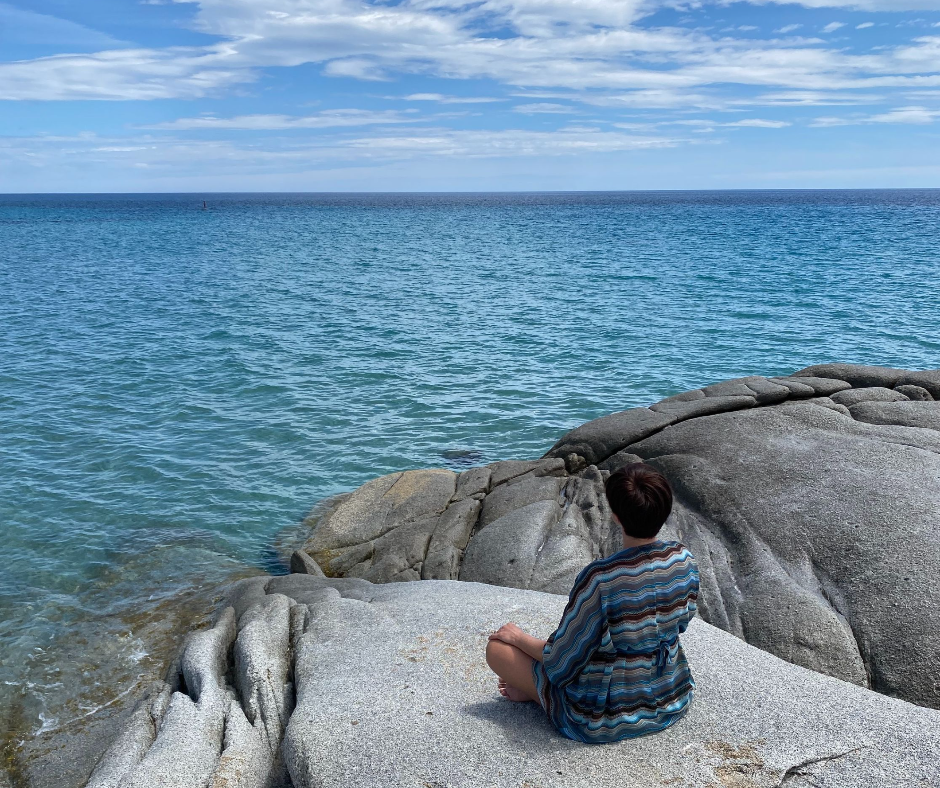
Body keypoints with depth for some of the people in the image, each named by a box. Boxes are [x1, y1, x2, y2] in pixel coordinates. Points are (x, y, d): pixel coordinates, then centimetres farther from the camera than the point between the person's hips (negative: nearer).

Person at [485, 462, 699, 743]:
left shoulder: (600, 578, -31)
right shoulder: (684, 560, -13)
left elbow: (562, 661, -19)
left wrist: (520, 638, 0)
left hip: (605, 721, -6)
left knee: (497, 647, 3)